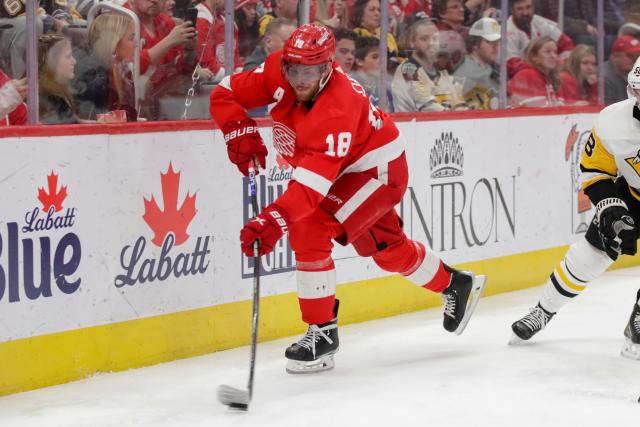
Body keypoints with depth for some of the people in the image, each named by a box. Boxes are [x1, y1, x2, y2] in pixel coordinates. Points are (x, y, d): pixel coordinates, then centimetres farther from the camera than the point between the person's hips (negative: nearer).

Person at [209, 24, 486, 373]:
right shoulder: (278, 72, -18)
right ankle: (454, 284, 45)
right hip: (349, 168, 9)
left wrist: (275, 219, -57)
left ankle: (322, 331, -13)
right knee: (387, 248, 21)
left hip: (378, 168, -9)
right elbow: (225, 94, -8)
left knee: (309, 230, -24)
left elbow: (314, 181, -47)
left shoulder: (338, 108, -38)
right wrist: (240, 131, -25)